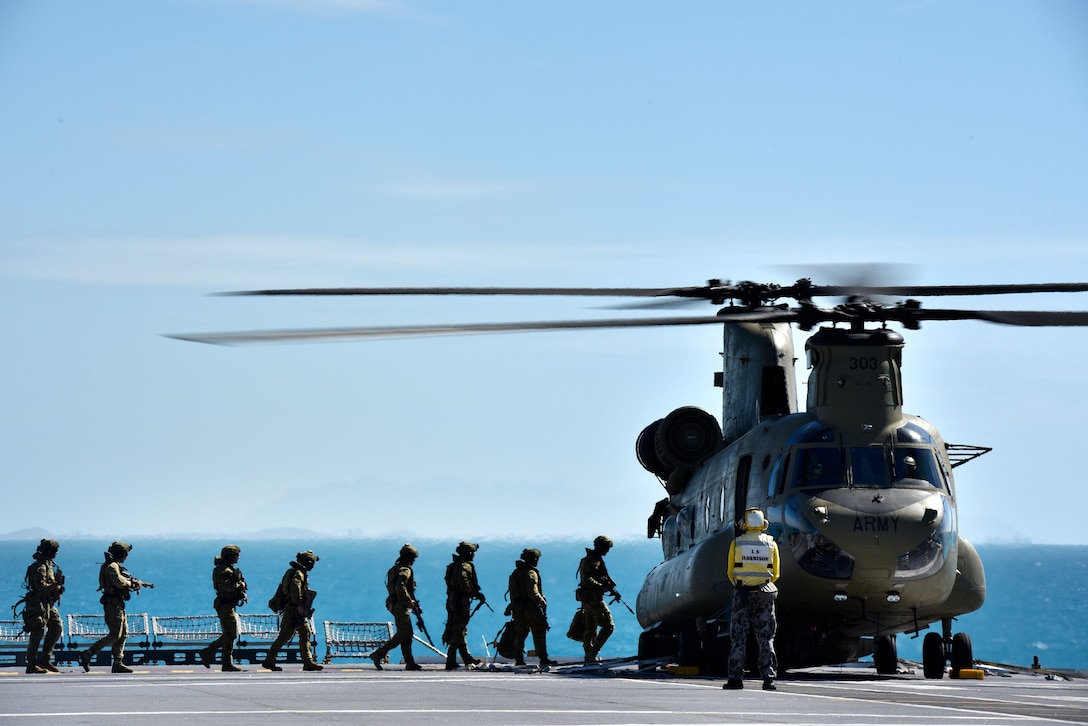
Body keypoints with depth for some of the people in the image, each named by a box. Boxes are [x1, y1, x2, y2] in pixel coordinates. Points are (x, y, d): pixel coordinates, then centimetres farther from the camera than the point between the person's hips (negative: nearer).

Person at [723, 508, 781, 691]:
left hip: (742, 594, -1)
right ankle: (768, 677, -3)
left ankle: (736, 678, -1)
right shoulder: (771, 544, 2)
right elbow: (775, 574, 8)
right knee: (766, 638, 4)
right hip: (765, 594, 1)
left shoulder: (736, 543, -2)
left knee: (738, 637, 3)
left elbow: (730, 572, 4)